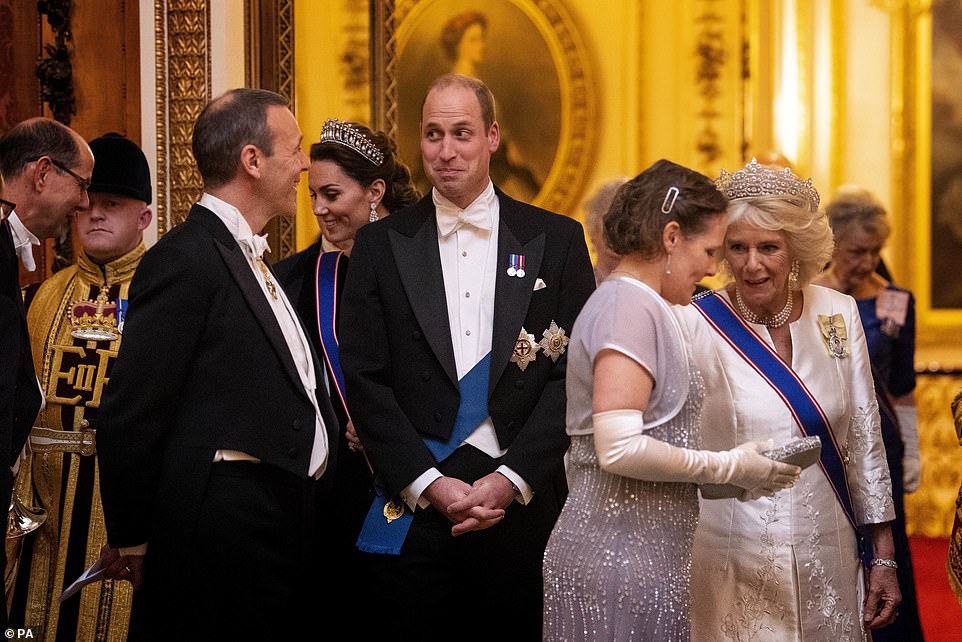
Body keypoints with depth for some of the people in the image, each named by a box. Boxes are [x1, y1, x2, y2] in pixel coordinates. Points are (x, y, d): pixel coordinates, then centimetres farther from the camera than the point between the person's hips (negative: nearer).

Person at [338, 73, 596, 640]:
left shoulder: (556, 240, 5)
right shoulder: (381, 245, 6)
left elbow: (575, 374, 0)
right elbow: (365, 380, 1)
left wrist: (510, 479, -10)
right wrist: (429, 483, -9)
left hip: (525, 503, 0)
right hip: (413, 508, 0)